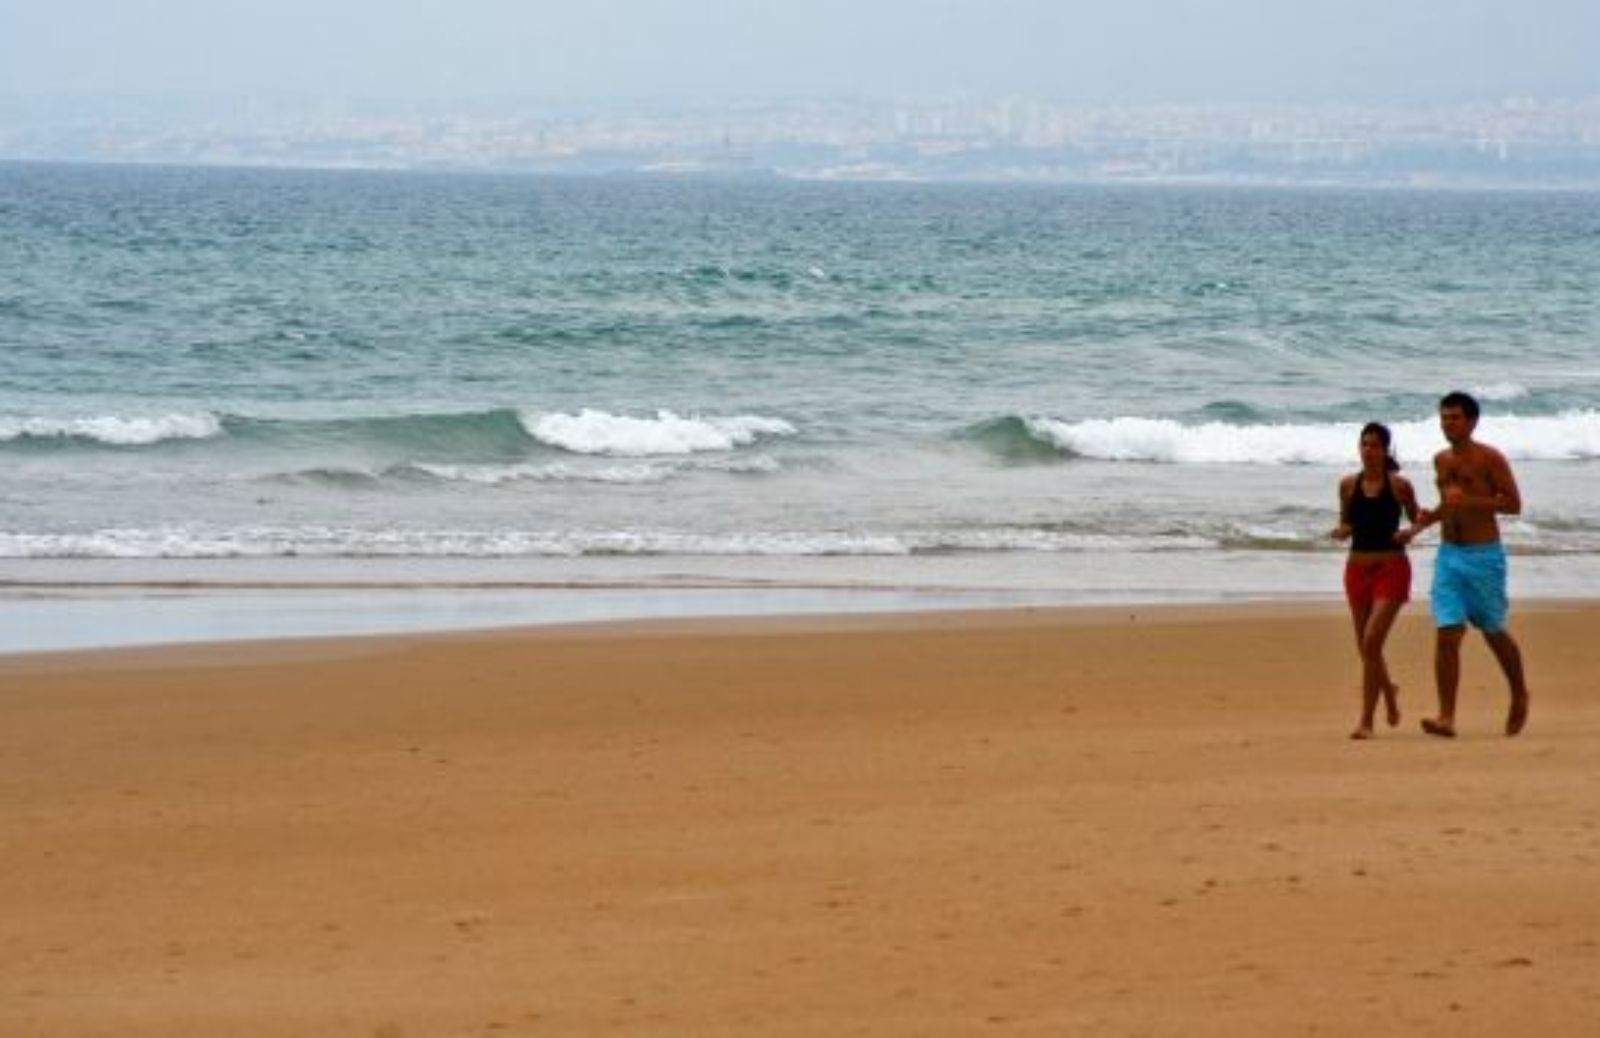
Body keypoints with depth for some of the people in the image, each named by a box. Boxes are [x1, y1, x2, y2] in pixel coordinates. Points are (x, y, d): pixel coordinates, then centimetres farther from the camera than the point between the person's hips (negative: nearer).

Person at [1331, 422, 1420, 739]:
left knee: (1372, 640, -16)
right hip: (1358, 568, 4)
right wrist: (1341, 532, -8)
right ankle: (1388, 689, 44)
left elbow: (1416, 520, 7)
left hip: (1391, 568, -4)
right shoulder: (1348, 485, 4)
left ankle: (1366, 720, -12)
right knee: (1365, 647, 11)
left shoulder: (1400, 485, -4)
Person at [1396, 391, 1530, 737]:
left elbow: (1513, 504, -12)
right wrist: (1419, 525, 13)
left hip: (1484, 555, -4)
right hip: (1449, 555, 4)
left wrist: (1468, 501, -21)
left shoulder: (1489, 458, -7)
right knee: (1447, 634, -9)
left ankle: (1519, 696, 34)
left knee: (1493, 632, 9)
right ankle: (1446, 717, -13)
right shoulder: (1441, 460, 12)